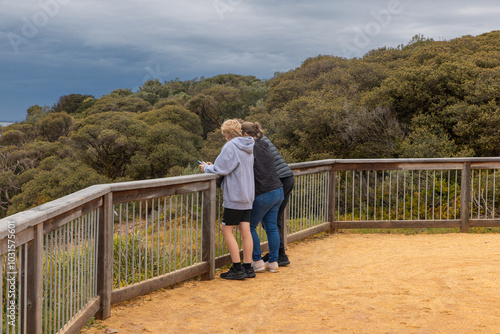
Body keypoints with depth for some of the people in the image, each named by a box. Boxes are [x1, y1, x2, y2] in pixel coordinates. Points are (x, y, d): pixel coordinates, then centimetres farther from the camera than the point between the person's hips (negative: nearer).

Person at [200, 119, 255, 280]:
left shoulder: (230, 146, -13)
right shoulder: (248, 148, 13)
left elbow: (221, 170, -16)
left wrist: (207, 168, 4)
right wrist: (213, 166, 16)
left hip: (234, 197, -8)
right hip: (247, 196, 8)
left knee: (226, 230, 0)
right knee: (245, 231, 7)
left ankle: (237, 268, -2)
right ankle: (248, 267, 9)